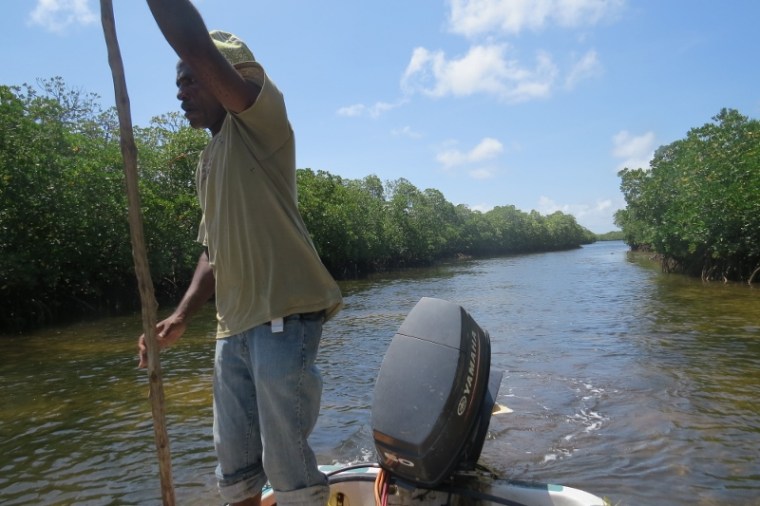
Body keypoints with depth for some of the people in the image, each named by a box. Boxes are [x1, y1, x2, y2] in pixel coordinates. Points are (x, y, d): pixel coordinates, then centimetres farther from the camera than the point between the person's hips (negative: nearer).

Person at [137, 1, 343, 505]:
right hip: (233, 326, 8)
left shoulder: (260, 121, -2)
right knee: (235, 464, 15)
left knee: (286, 461, -2)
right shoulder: (208, 163, 21)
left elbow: (196, 46, -18)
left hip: (283, 318, -8)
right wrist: (181, 317, 9)